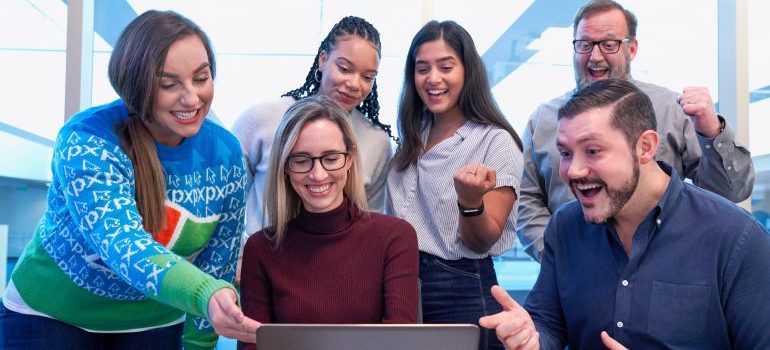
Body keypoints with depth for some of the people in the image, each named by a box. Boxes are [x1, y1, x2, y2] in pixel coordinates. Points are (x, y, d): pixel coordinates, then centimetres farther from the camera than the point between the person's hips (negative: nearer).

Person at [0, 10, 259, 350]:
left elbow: (218, 261, -1)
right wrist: (206, 297, -57)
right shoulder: (87, 141, -26)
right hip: (49, 312, -3)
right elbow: (122, 245, -40)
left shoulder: (226, 153, -12)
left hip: (154, 323, 4)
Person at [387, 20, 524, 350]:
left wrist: (470, 202, -31)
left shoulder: (496, 141, -12)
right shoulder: (413, 137, 7)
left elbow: (483, 242, -15)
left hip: (462, 294, -6)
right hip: (401, 284, 6)